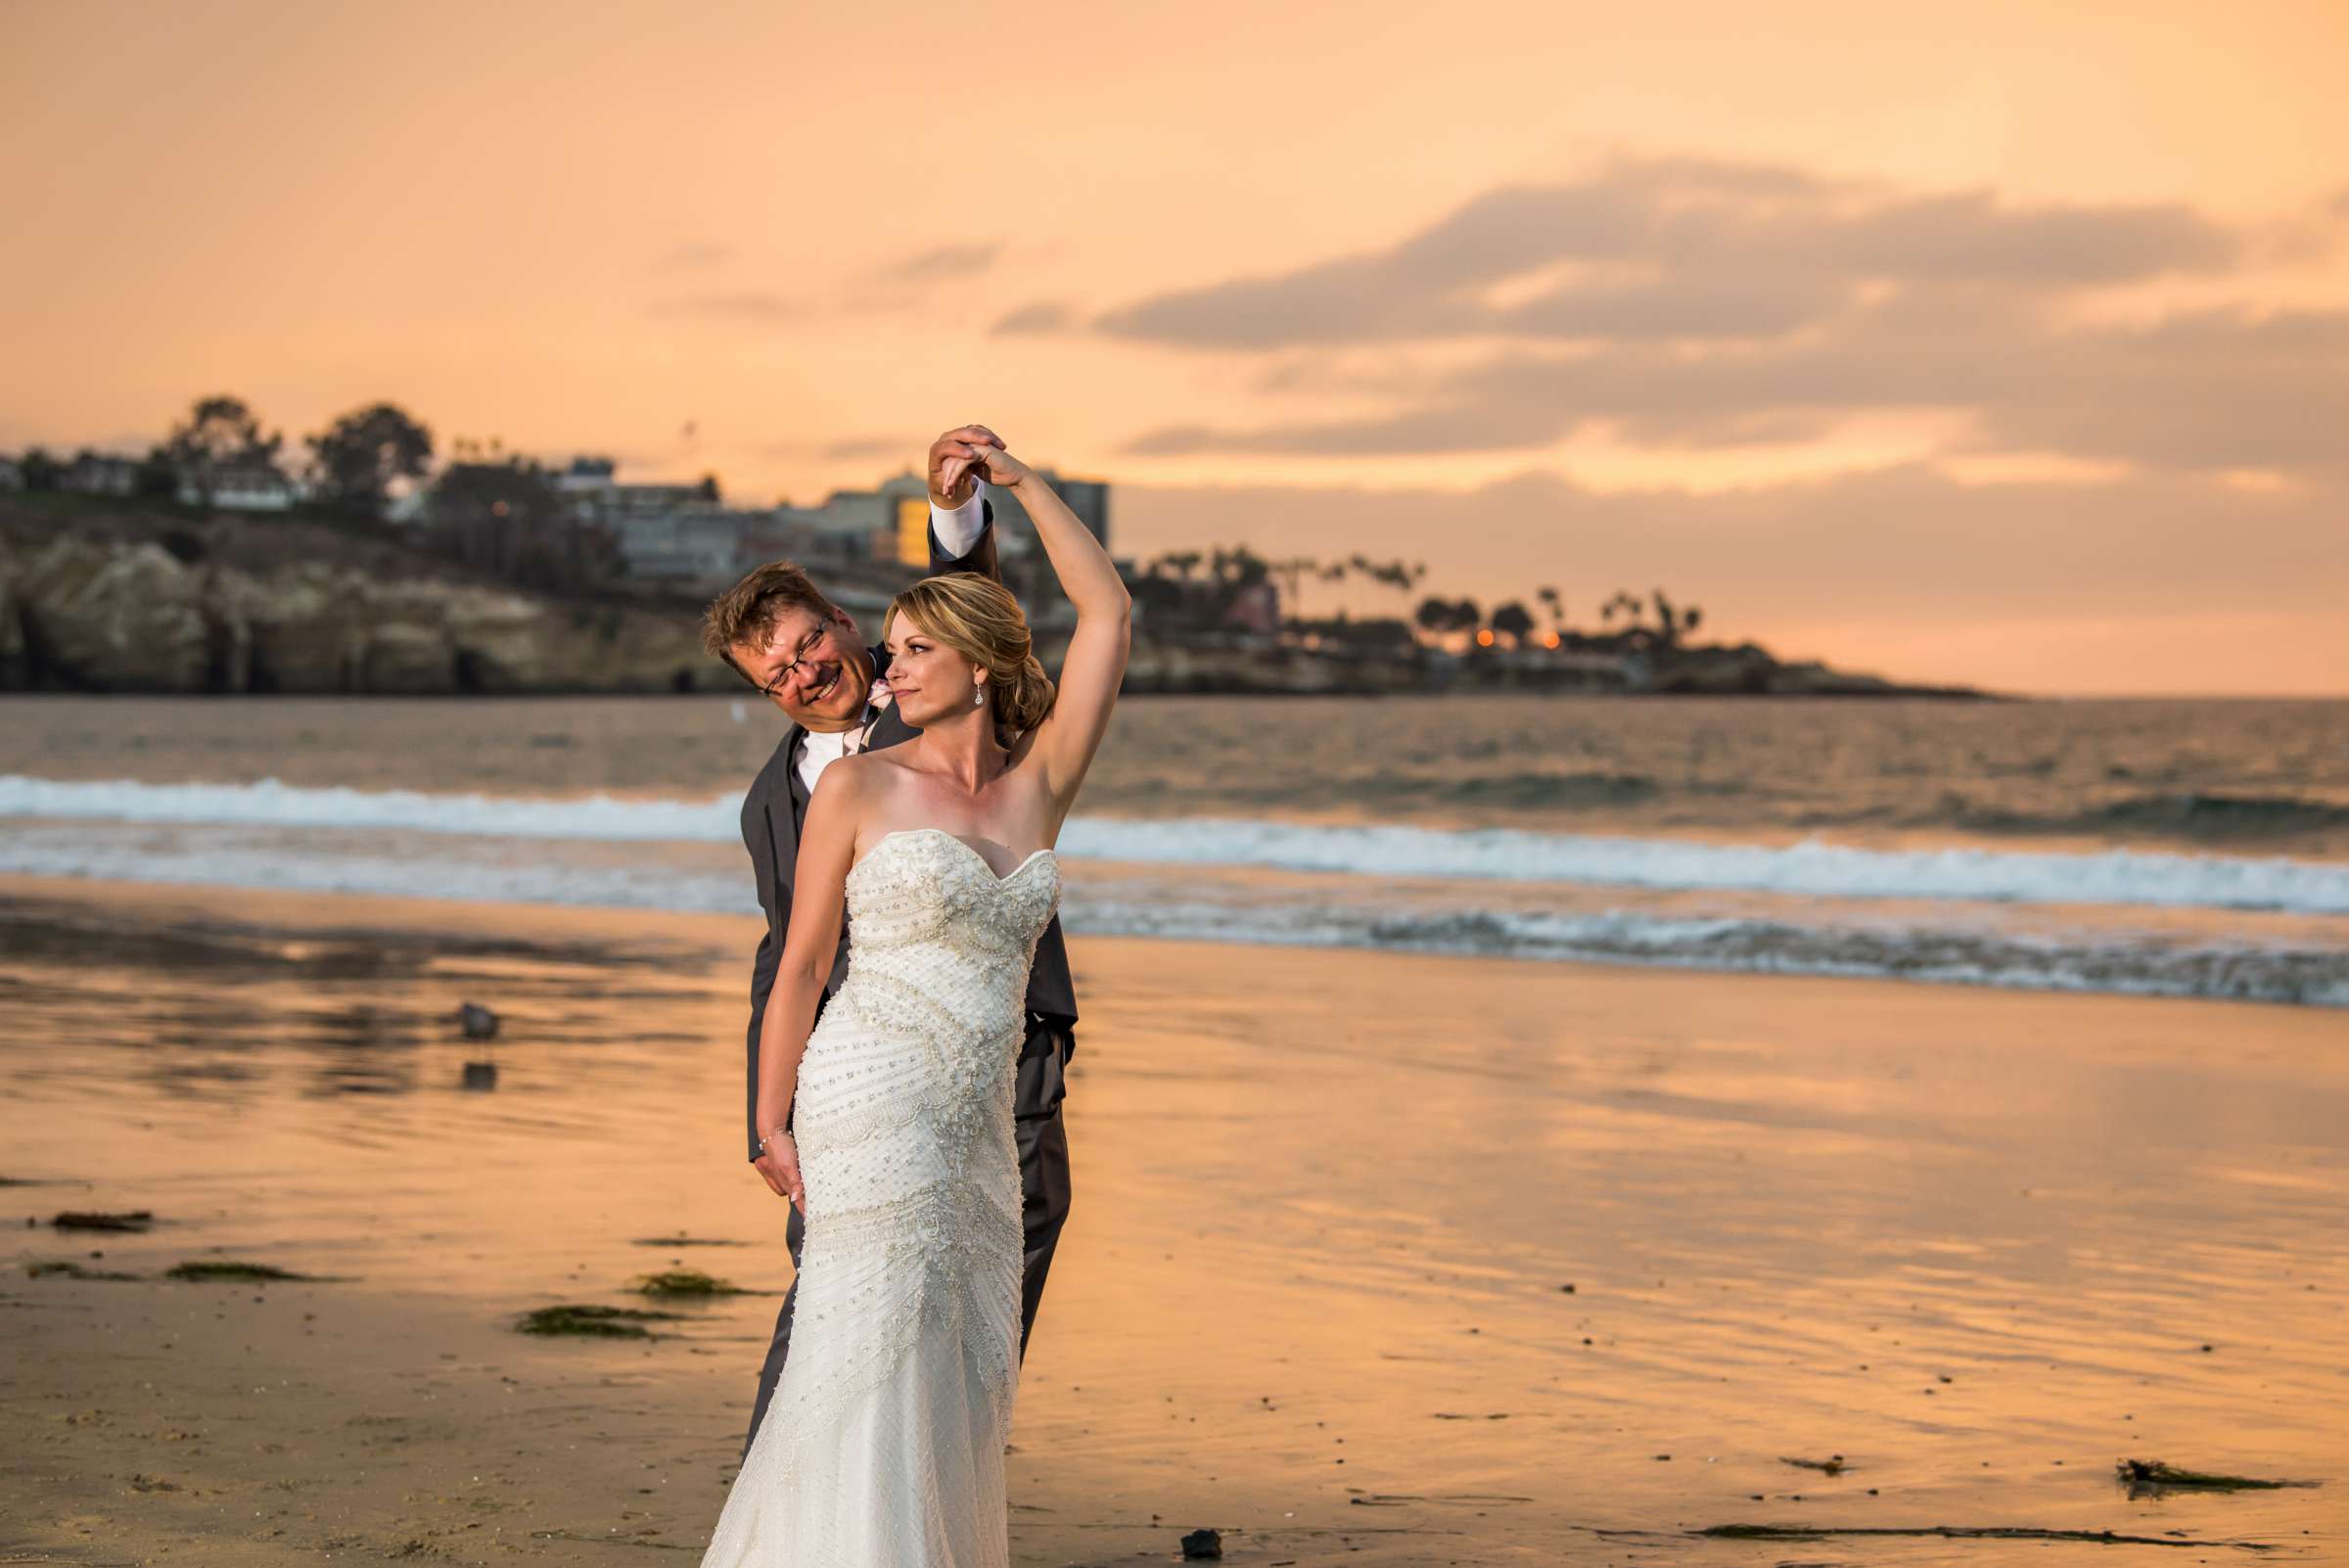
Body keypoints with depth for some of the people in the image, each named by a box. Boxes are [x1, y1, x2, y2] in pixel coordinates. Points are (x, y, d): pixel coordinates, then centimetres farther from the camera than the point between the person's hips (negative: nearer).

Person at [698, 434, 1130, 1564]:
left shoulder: (1041, 787, 9)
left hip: (975, 1127, 5)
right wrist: (771, 1125, -4)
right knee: (868, 1357, -10)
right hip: (871, 1102, -5)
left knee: (964, 1377, 6)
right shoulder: (858, 788, 0)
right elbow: (801, 964, 1)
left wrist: (1021, 482, 12)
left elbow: (1109, 614, 9)